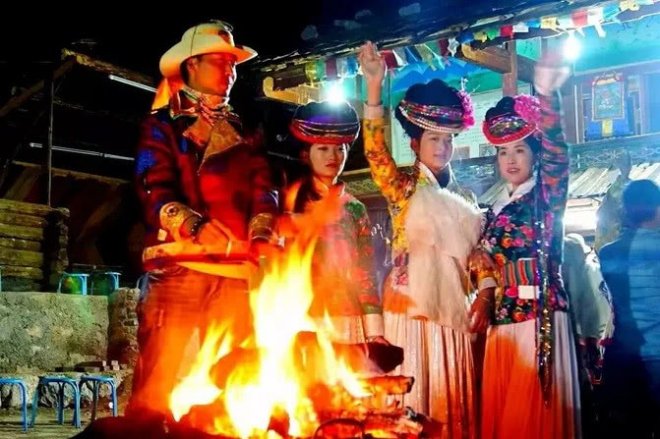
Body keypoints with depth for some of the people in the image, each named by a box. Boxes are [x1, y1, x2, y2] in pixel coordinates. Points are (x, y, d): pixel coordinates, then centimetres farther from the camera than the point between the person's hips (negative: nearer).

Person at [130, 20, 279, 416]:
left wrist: (261, 235, -11)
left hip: (237, 273, 4)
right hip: (178, 267, -4)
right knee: (158, 380, -9)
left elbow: (264, 187, 9)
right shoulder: (163, 126, 11)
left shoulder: (243, 132, 23)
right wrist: (198, 228, -21)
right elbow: (155, 191, -4)